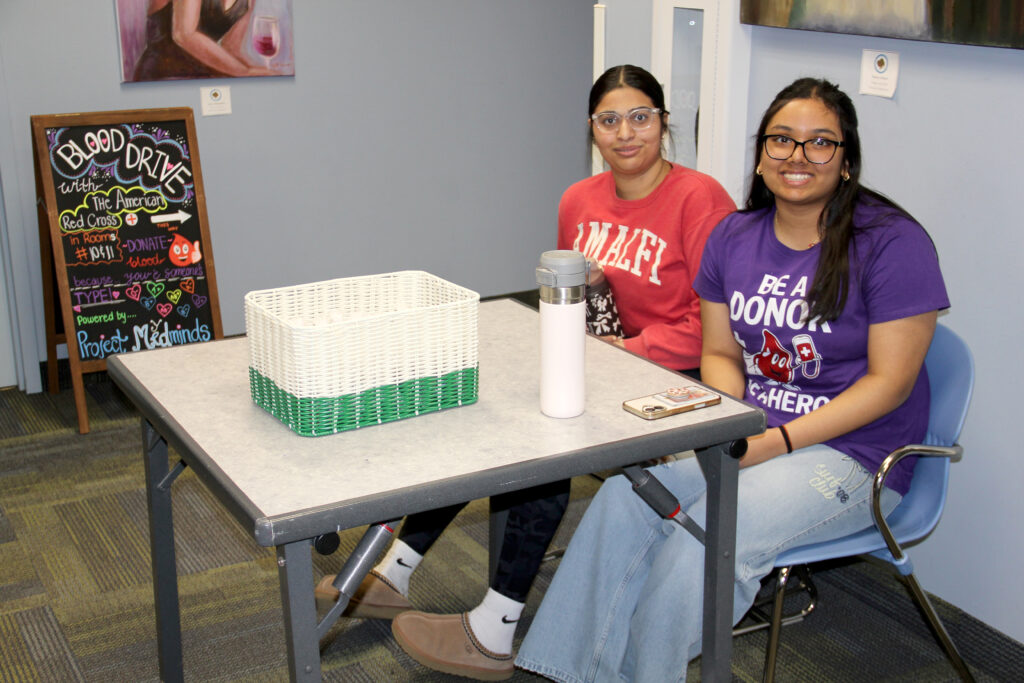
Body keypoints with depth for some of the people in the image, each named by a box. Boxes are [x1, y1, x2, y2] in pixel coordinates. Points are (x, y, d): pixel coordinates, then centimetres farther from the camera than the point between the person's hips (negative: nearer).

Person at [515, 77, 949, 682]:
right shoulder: (734, 236, 7)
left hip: (849, 454, -5)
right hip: (750, 433, 5)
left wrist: (774, 443, -19)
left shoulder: (893, 242, -11)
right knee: (625, 496, -19)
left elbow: (890, 381, -13)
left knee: (703, 536, -28)